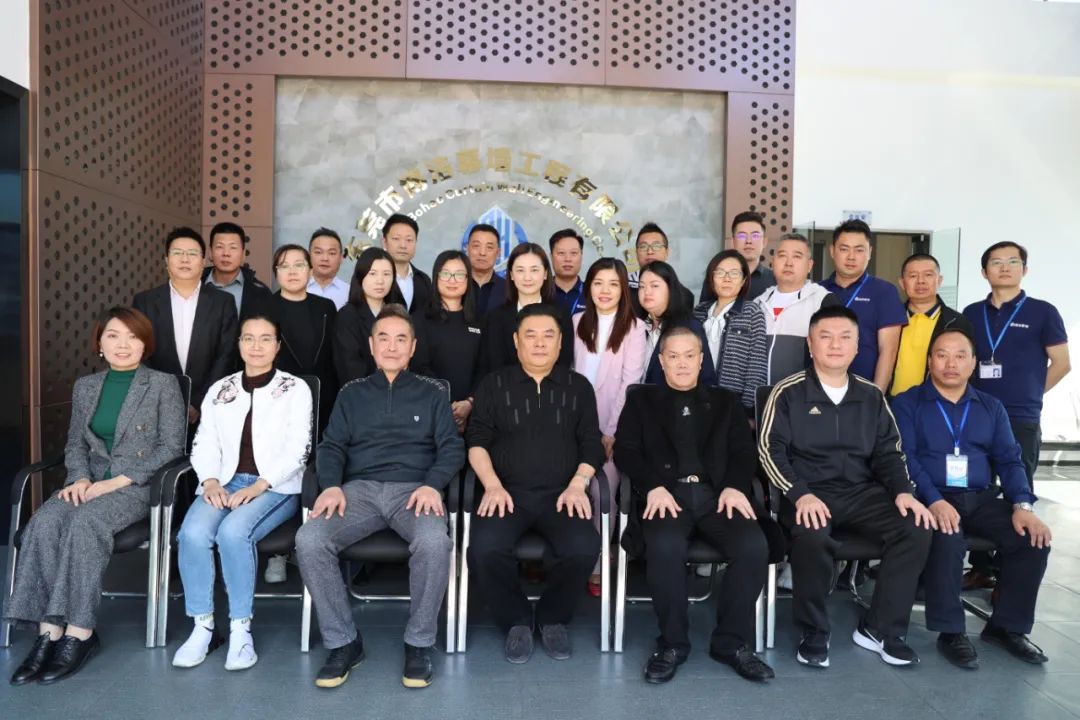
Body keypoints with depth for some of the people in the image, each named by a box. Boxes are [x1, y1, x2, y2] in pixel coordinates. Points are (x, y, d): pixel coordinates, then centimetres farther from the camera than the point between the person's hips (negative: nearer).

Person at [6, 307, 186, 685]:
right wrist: (80, 477, -5)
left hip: (137, 485, -4)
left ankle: (79, 632, -24)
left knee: (85, 523, -32)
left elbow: (171, 446, -6)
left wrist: (116, 481, -13)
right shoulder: (85, 386, 16)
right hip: (90, 481, 5)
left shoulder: (164, 385, 1)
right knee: (44, 522, -26)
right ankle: (50, 630, -23)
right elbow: (75, 443, 17)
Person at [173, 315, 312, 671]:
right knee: (193, 533, -27)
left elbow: (297, 449, -4)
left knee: (233, 531, -32)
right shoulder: (220, 389, 18)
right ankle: (202, 627, -12)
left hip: (276, 487, -3)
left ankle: (241, 629, -18)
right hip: (225, 482, 3)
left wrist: (258, 486, -16)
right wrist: (211, 481, -9)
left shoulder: (295, 388, 5)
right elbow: (204, 444, 11)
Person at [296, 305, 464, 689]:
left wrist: (432, 485, -13)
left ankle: (419, 643, -11)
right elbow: (331, 446, 12)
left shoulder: (431, 393, 16)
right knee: (309, 540, -27)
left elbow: (452, 447, 7)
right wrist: (331, 485, -9)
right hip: (361, 488, 2)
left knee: (433, 542, -35)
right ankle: (343, 641, -8)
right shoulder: (352, 393, 20)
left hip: (414, 488, -1)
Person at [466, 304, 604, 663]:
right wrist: (493, 486, -10)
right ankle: (516, 620, 0)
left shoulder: (578, 387, 12)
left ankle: (553, 617, 2)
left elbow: (592, 445, 9)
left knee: (584, 549, -28)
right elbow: (477, 441, 5)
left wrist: (577, 485, -8)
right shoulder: (493, 384, 10)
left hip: (561, 493, 1)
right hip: (508, 491, 0)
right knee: (485, 549, -29)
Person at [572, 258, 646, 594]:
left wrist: (611, 431, -11)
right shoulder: (577, 322, 10)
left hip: (613, 426, -3)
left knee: (602, 494, -10)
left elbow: (630, 383, -7)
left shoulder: (634, 327, -3)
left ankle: (598, 566, 5)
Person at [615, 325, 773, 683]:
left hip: (716, 494, 2)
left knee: (754, 546, -26)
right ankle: (672, 643, -13)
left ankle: (732, 641, -7)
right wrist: (654, 487, -12)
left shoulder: (725, 402, 24)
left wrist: (735, 486, -8)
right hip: (666, 494, -2)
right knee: (666, 546, -34)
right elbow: (625, 451, 6)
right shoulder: (642, 400, 18)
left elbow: (744, 452, 13)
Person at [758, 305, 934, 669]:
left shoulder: (871, 396, 13)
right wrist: (800, 494, -22)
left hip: (861, 492, 5)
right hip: (808, 493, -4)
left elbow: (888, 452, 14)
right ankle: (814, 634, -11)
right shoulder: (788, 392, -1)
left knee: (916, 528, -21)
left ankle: (880, 629, -3)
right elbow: (770, 449, -7)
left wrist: (903, 491, -6)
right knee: (813, 536, -36)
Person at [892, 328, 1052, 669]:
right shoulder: (907, 404, 3)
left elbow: (1009, 459, 10)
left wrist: (1022, 505, -9)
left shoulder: (991, 407, 18)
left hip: (982, 499, 5)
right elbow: (904, 458, -9)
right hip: (932, 499, -5)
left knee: (1034, 538, -19)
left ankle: (1007, 626, 1)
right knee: (947, 540, -34)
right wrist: (933, 501, -24)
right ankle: (950, 631, -15)